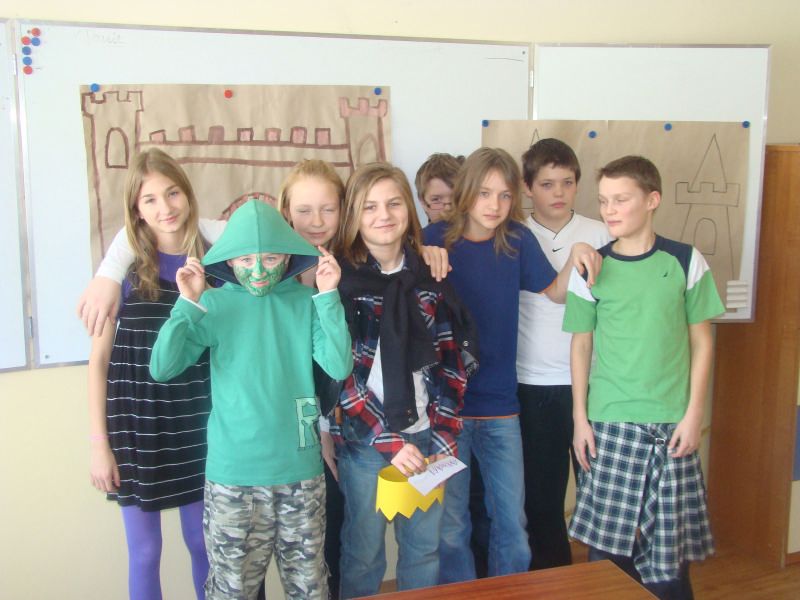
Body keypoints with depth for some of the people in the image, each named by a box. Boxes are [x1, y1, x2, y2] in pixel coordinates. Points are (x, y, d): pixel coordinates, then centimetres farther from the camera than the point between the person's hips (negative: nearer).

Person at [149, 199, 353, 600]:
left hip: (300, 469, 1)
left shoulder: (306, 302, -2)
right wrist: (188, 304, -18)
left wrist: (328, 296, -15)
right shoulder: (214, 305, -2)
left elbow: (339, 367, -12)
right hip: (233, 475, -1)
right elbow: (162, 369, -9)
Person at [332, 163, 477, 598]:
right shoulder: (340, 280, -8)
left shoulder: (429, 277, 4)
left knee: (425, 548, 16)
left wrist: (444, 439, -3)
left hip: (424, 436, 4)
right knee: (364, 553, 10)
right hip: (364, 442, -3)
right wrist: (389, 441, -15)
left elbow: (454, 361, 4)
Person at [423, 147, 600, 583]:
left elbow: (556, 293, 7)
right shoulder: (435, 240, -6)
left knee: (512, 524, 12)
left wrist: (576, 259, -12)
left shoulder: (517, 240, 1)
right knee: (450, 527, 10)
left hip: (500, 405, 2)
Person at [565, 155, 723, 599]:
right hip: (609, 423, 0)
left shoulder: (686, 262, 0)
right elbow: (581, 345, 5)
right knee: (606, 541, 4)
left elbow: (701, 341, 4)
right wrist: (580, 418, 2)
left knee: (669, 548, 4)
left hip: (672, 424, 0)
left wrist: (693, 414, -1)